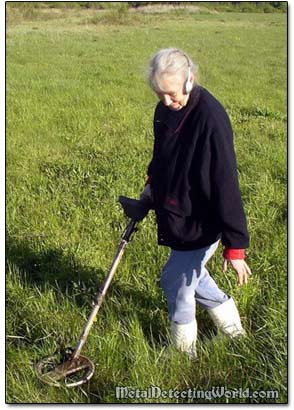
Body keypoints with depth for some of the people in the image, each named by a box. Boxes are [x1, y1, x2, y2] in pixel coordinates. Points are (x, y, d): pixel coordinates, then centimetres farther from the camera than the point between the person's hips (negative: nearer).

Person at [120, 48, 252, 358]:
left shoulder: (210, 118, -27)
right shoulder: (165, 110, -2)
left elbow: (225, 184, -27)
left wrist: (235, 245, -25)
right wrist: (150, 193, 10)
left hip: (202, 223, -8)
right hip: (177, 215, 9)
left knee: (175, 279, 3)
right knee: (188, 272, 22)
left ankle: (184, 350, 28)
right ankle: (231, 326, 44)